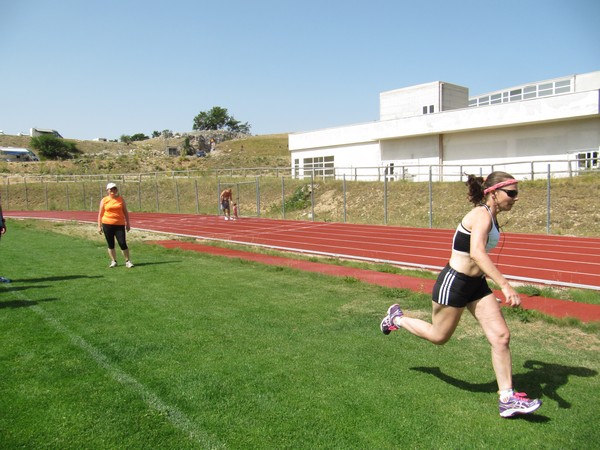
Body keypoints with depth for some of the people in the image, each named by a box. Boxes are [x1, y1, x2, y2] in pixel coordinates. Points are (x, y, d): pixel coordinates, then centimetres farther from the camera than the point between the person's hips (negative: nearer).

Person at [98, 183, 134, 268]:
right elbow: (100, 214, 7)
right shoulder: (104, 200, 4)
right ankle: (113, 261, 18)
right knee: (111, 245, 6)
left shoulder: (121, 199, 7)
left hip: (119, 225, 0)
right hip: (107, 225, 0)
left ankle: (127, 261, 4)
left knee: (123, 243, -6)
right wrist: (99, 226, 2)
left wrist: (127, 223, 7)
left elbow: (125, 212, 11)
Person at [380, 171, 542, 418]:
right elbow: (477, 253, -38)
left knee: (501, 336, 1)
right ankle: (397, 318, 34)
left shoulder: (491, 217, 8)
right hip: (454, 283, -9)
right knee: (439, 336, 11)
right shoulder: (482, 215, -21)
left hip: (476, 284, 9)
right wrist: (505, 286, -43)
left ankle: (507, 399, 10)